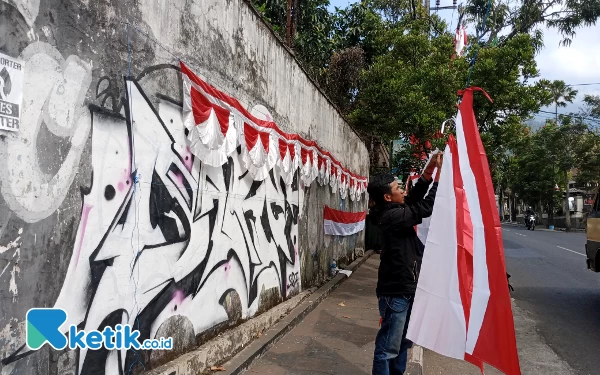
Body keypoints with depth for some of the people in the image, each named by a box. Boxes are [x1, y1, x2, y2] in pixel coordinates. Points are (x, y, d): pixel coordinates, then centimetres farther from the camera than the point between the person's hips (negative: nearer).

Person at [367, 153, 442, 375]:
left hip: (406, 289, 10)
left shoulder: (394, 212, 7)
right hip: (396, 292, -10)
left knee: (404, 343, 22)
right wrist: (439, 176, -12)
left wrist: (429, 169, 2)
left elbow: (414, 198, 13)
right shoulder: (392, 216, -20)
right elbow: (425, 208, -20)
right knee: (388, 347, 1)